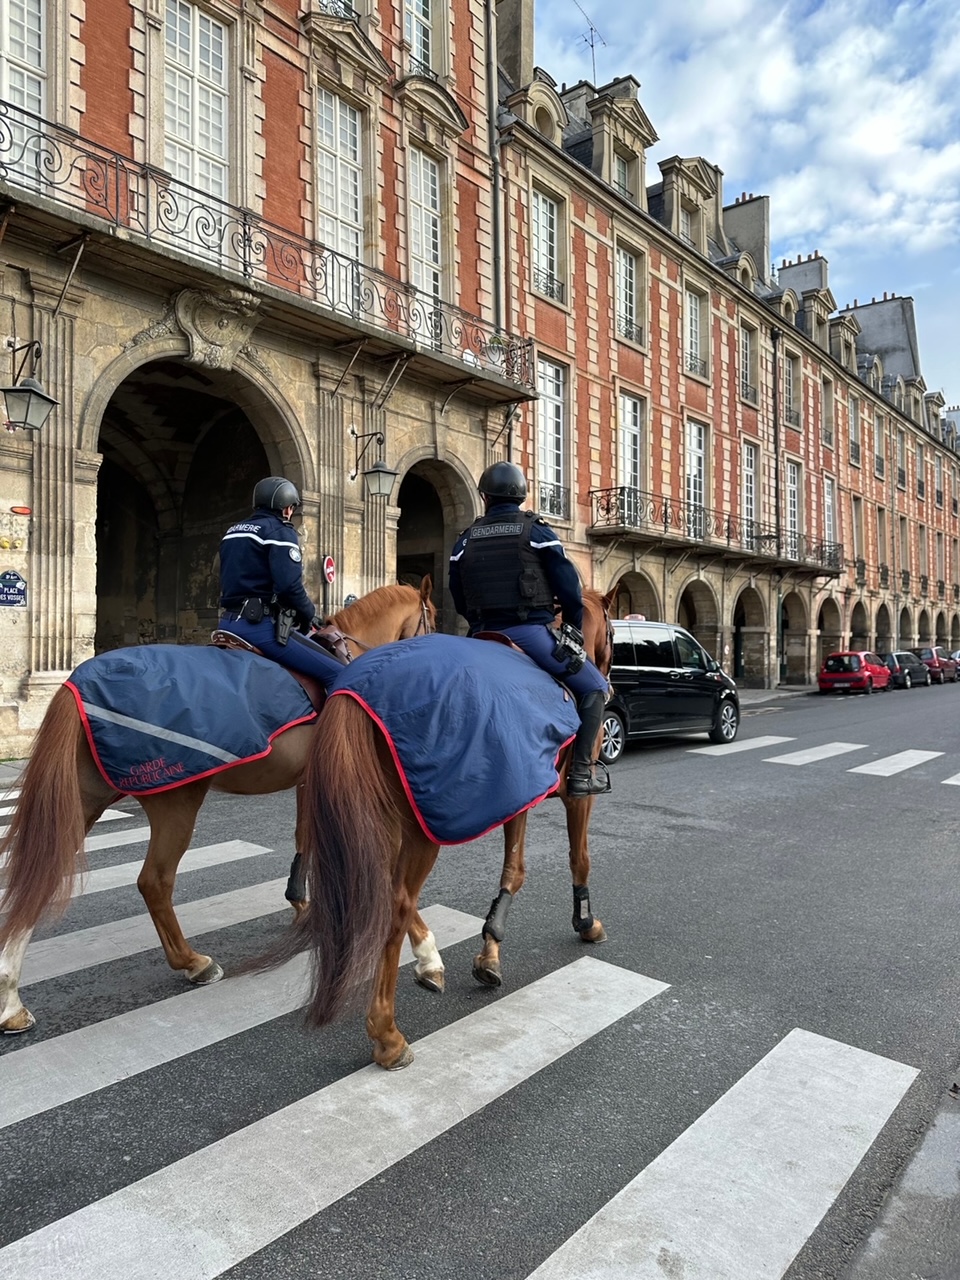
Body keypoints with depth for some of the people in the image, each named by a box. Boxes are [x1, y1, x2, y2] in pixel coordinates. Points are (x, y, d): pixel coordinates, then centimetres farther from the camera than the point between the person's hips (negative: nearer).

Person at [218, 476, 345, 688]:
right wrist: (309, 615, -1)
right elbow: (289, 586, -19)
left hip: (228, 622, 9)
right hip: (260, 625, -9)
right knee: (337, 674, -13)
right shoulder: (280, 531, -5)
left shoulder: (232, 532, 21)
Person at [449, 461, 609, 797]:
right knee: (594, 688, 7)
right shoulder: (536, 530, 2)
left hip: (485, 636, 4)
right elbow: (569, 587, -1)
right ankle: (582, 771, -3)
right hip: (532, 632, -4)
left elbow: (459, 600, 14)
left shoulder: (466, 539, 12)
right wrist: (574, 629, 13)